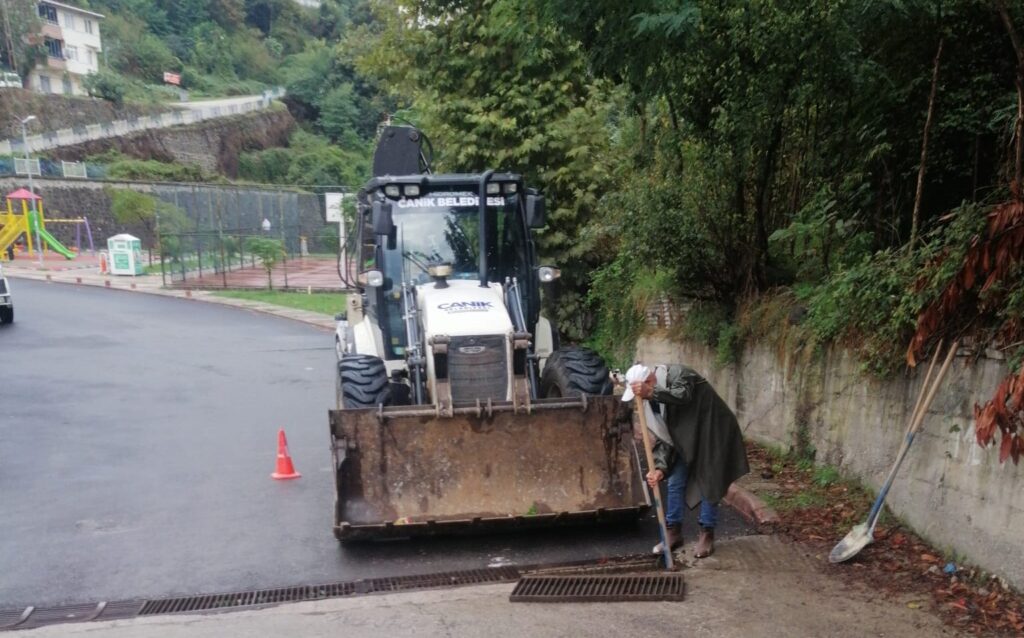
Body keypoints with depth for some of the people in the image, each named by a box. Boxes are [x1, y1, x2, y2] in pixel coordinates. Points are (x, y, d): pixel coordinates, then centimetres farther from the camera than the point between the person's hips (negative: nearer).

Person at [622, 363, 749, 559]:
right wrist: (660, 467, -18)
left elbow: (683, 396, -43)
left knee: (708, 485, -4)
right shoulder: (656, 398, 0)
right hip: (688, 441, 7)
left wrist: (651, 392, -42)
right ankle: (673, 531, 18)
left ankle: (707, 535, 10)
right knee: (675, 484, 5)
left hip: (713, 435, -7)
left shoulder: (679, 374, -20)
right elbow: (663, 437, -5)